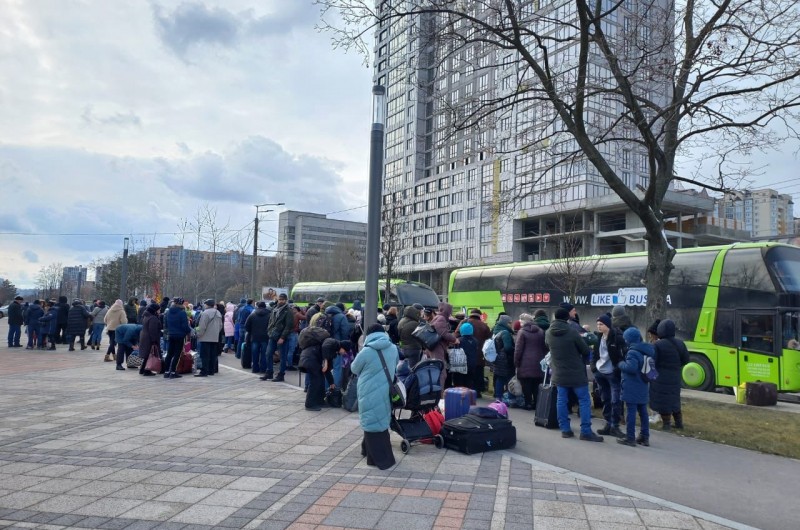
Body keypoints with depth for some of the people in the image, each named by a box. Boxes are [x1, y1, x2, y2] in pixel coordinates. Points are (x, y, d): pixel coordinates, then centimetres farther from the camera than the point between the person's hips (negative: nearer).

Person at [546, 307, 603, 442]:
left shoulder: (548, 333, -2)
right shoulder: (572, 331, -18)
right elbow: (586, 351, -10)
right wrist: (581, 359, 10)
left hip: (559, 374, 5)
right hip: (576, 373, -5)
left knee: (561, 400, 10)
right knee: (584, 401, 4)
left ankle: (565, 429, 13)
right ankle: (586, 431, 4)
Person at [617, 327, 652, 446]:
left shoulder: (632, 352, -19)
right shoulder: (647, 350, 9)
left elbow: (631, 367, -31)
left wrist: (621, 364, -12)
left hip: (632, 388, -9)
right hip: (643, 387, 9)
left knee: (631, 412, -3)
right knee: (643, 412, 14)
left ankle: (630, 438, 2)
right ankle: (644, 437, 20)